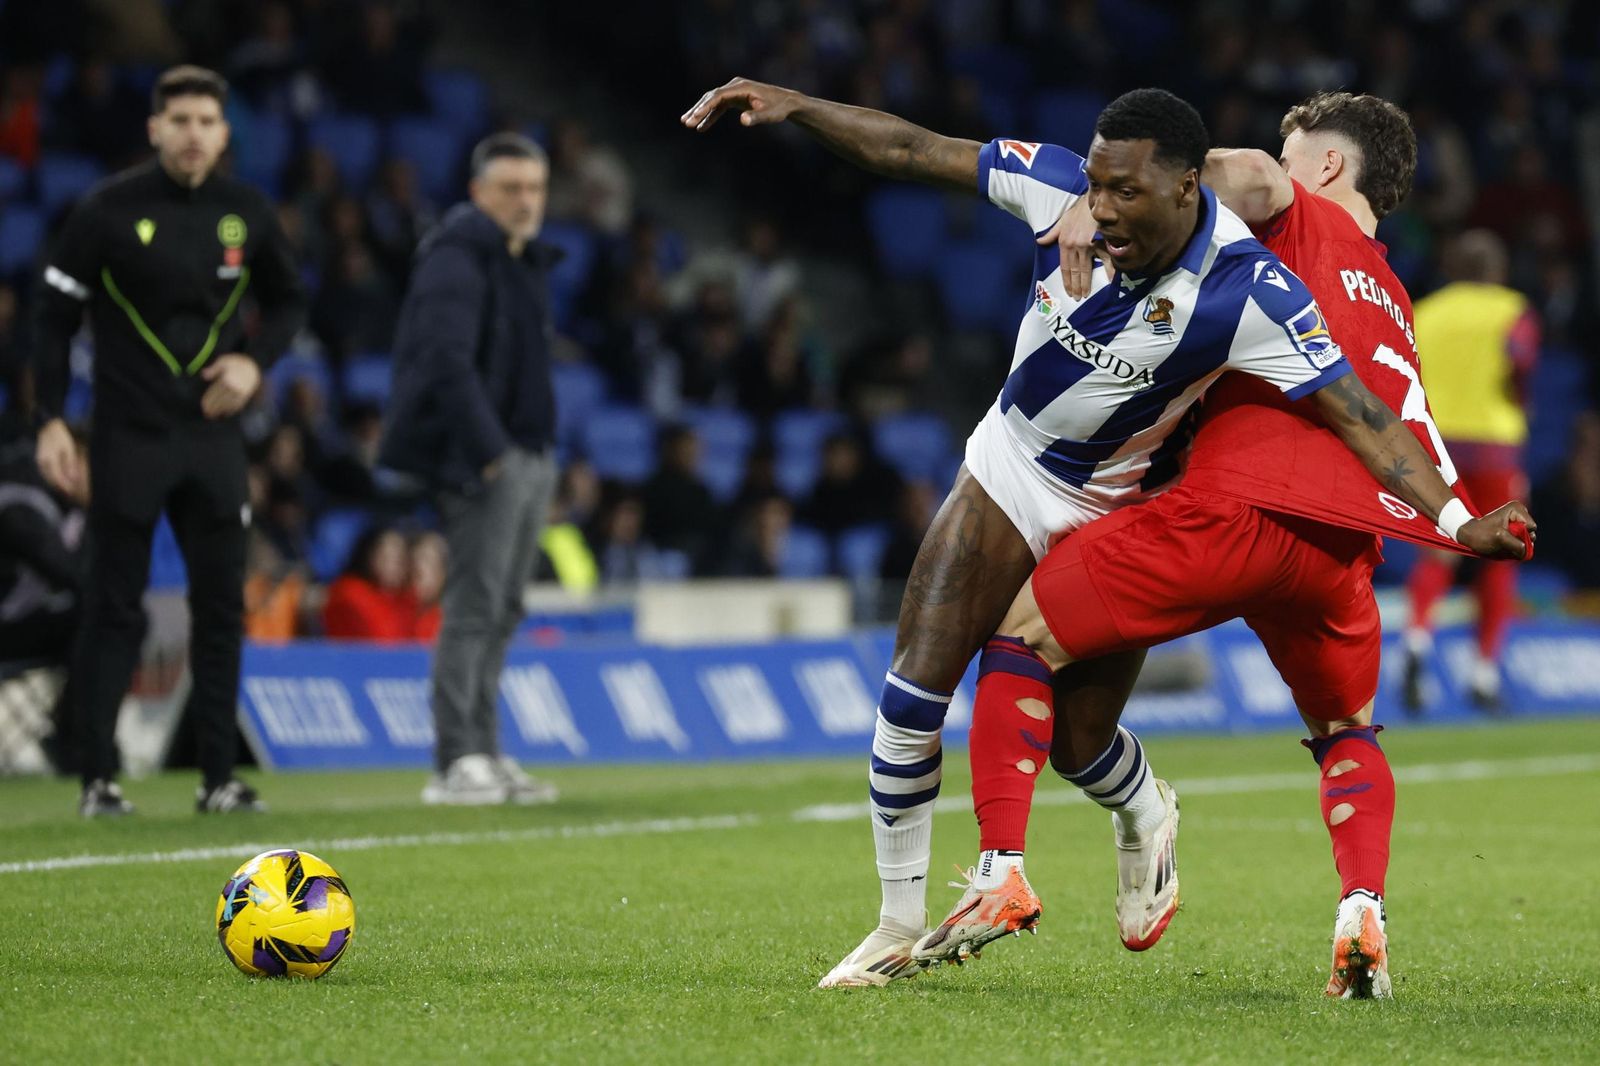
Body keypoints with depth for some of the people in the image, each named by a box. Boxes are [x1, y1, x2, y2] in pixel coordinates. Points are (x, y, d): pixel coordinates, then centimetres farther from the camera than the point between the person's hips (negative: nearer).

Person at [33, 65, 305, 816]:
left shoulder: (246, 213, 3)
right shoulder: (109, 210, -7)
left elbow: (287, 302, 17)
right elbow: (56, 316, -4)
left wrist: (256, 361, -3)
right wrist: (50, 421, -10)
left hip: (214, 437, 4)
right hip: (128, 437, -4)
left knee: (221, 605, 4)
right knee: (114, 607, -1)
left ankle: (219, 777, 11)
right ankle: (98, 778, 4)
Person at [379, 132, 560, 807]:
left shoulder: (527, 260, 19)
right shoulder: (457, 259, -12)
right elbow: (446, 361, -22)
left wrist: (543, 449, 15)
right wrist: (488, 450, -26)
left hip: (530, 453, 9)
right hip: (481, 456, -9)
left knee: (502, 610, 11)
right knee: (473, 606, -10)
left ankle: (485, 754, 16)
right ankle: (454, 764, -10)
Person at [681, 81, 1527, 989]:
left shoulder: (1246, 292, -30)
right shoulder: (1064, 183, -21)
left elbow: (1357, 413, -31)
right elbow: (910, 152, -12)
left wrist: (1458, 521, -40)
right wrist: (792, 105, -19)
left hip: (1123, 512, -3)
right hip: (1013, 464, 3)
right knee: (912, 698, -6)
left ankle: (1147, 823, 40)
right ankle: (900, 928, 10)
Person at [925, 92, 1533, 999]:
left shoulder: (1305, 220, 12)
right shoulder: (1397, 313, 32)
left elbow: (1252, 176, -10)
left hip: (1235, 512, -7)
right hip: (1342, 543, 7)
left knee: (1022, 632, 3)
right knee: (1348, 737, 31)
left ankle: (1003, 873, -11)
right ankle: (1363, 917, 5)